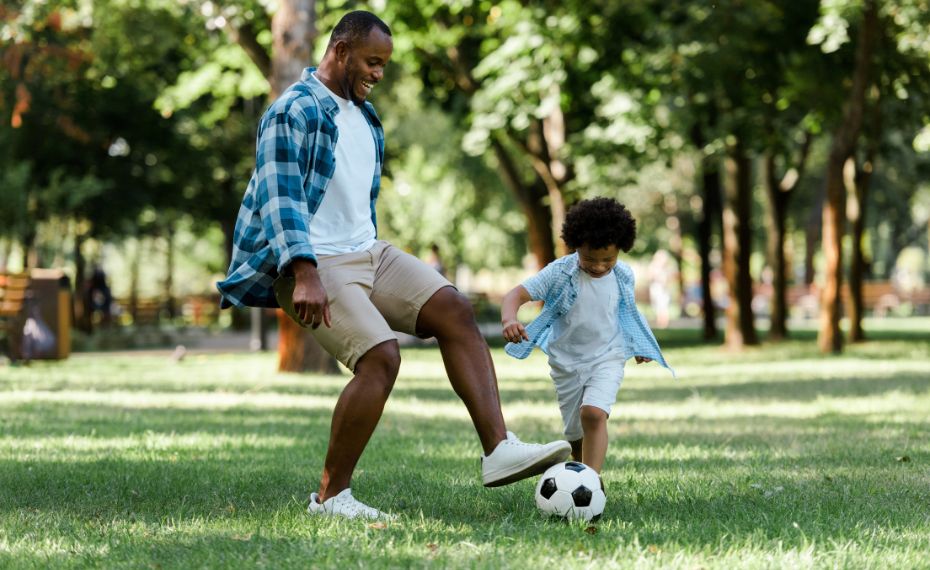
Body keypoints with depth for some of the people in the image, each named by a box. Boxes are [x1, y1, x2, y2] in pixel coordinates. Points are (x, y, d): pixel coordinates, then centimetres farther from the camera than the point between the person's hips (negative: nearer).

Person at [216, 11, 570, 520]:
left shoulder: (363, 115, 19)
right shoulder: (294, 111, -11)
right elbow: (280, 197, -21)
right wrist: (305, 274, -30)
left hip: (368, 254, 9)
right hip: (316, 266, -9)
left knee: (455, 311, -10)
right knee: (381, 356, -24)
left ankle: (498, 449, -17)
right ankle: (329, 497, -12)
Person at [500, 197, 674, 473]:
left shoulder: (624, 277, -6)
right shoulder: (559, 272, -15)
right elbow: (516, 295, -22)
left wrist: (639, 346, 26)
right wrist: (509, 320, -43)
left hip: (607, 359, -1)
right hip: (566, 362, 1)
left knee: (594, 414, -26)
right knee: (576, 434, 10)